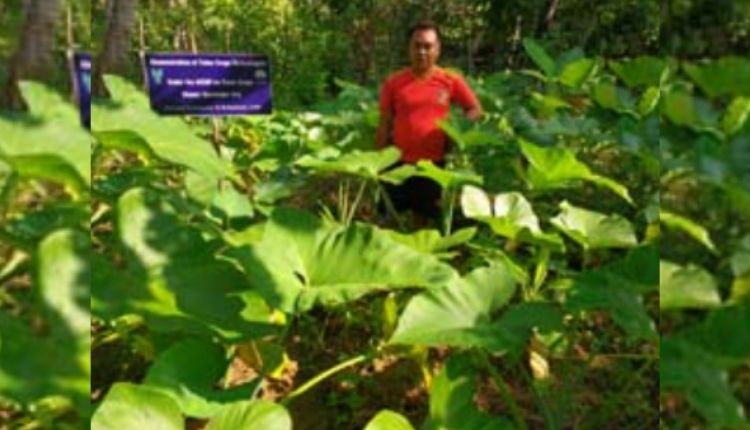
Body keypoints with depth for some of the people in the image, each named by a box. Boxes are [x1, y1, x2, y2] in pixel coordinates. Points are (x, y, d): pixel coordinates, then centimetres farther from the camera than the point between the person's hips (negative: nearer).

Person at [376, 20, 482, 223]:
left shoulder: (451, 81, -2)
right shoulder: (393, 82, -2)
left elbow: (475, 110, 9)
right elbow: (385, 125, 2)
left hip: (436, 164, 0)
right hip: (399, 164, 0)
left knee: (433, 218, 15)